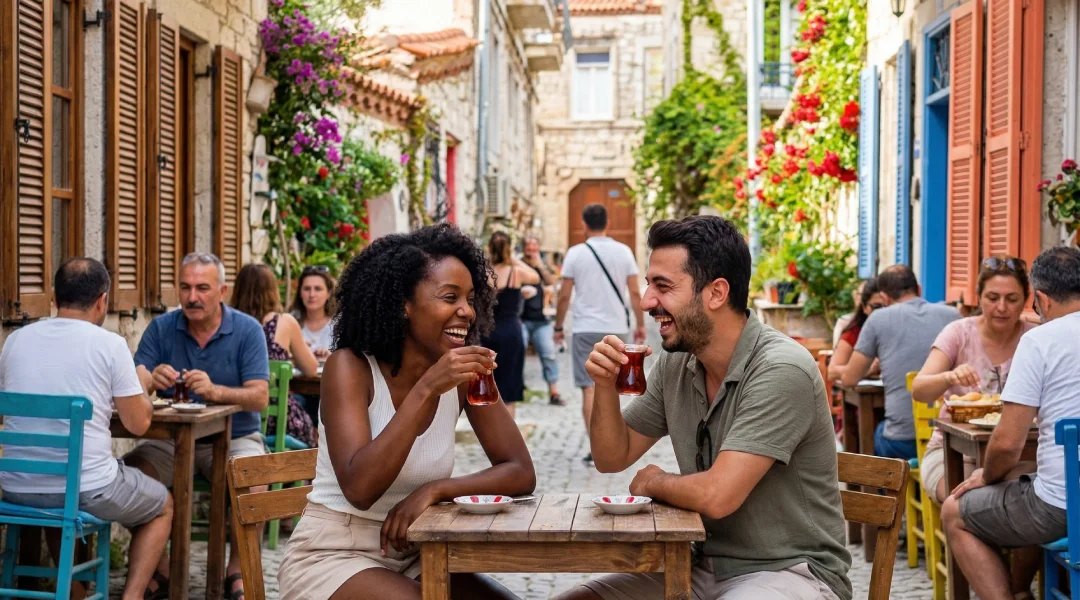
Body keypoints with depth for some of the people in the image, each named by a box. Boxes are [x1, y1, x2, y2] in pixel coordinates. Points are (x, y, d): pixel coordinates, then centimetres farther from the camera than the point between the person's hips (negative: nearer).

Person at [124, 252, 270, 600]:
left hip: (234, 437, -2)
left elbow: (260, 398, -13)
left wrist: (216, 391, -32)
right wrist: (151, 379, -31)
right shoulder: (161, 328, 2)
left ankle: (236, 571, -11)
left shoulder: (247, 330, -4)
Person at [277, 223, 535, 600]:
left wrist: (435, 489, -21)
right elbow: (359, 489, -27)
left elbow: (521, 473, -6)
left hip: (413, 556, 5)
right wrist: (425, 390, -32)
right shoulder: (349, 368, -15)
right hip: (332, 556, -5)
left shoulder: (463, 377, -3)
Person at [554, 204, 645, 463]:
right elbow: (634, 293, 1)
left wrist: (558, 327, 8)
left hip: (586, 329, -2)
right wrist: (640, 325, 10)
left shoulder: (575, 254, -3)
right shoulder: (623, 252, 2)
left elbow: (564, 296, -2)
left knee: (589, 388, 0)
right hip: (616, 327, 2)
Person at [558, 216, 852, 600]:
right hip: (705, 566, 7)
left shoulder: (781, 370, -22)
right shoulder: (675, 363, 2)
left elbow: (716, 495, -28)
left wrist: (653, 483, -7)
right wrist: (606, 385, -8)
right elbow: (613, 458, 11)